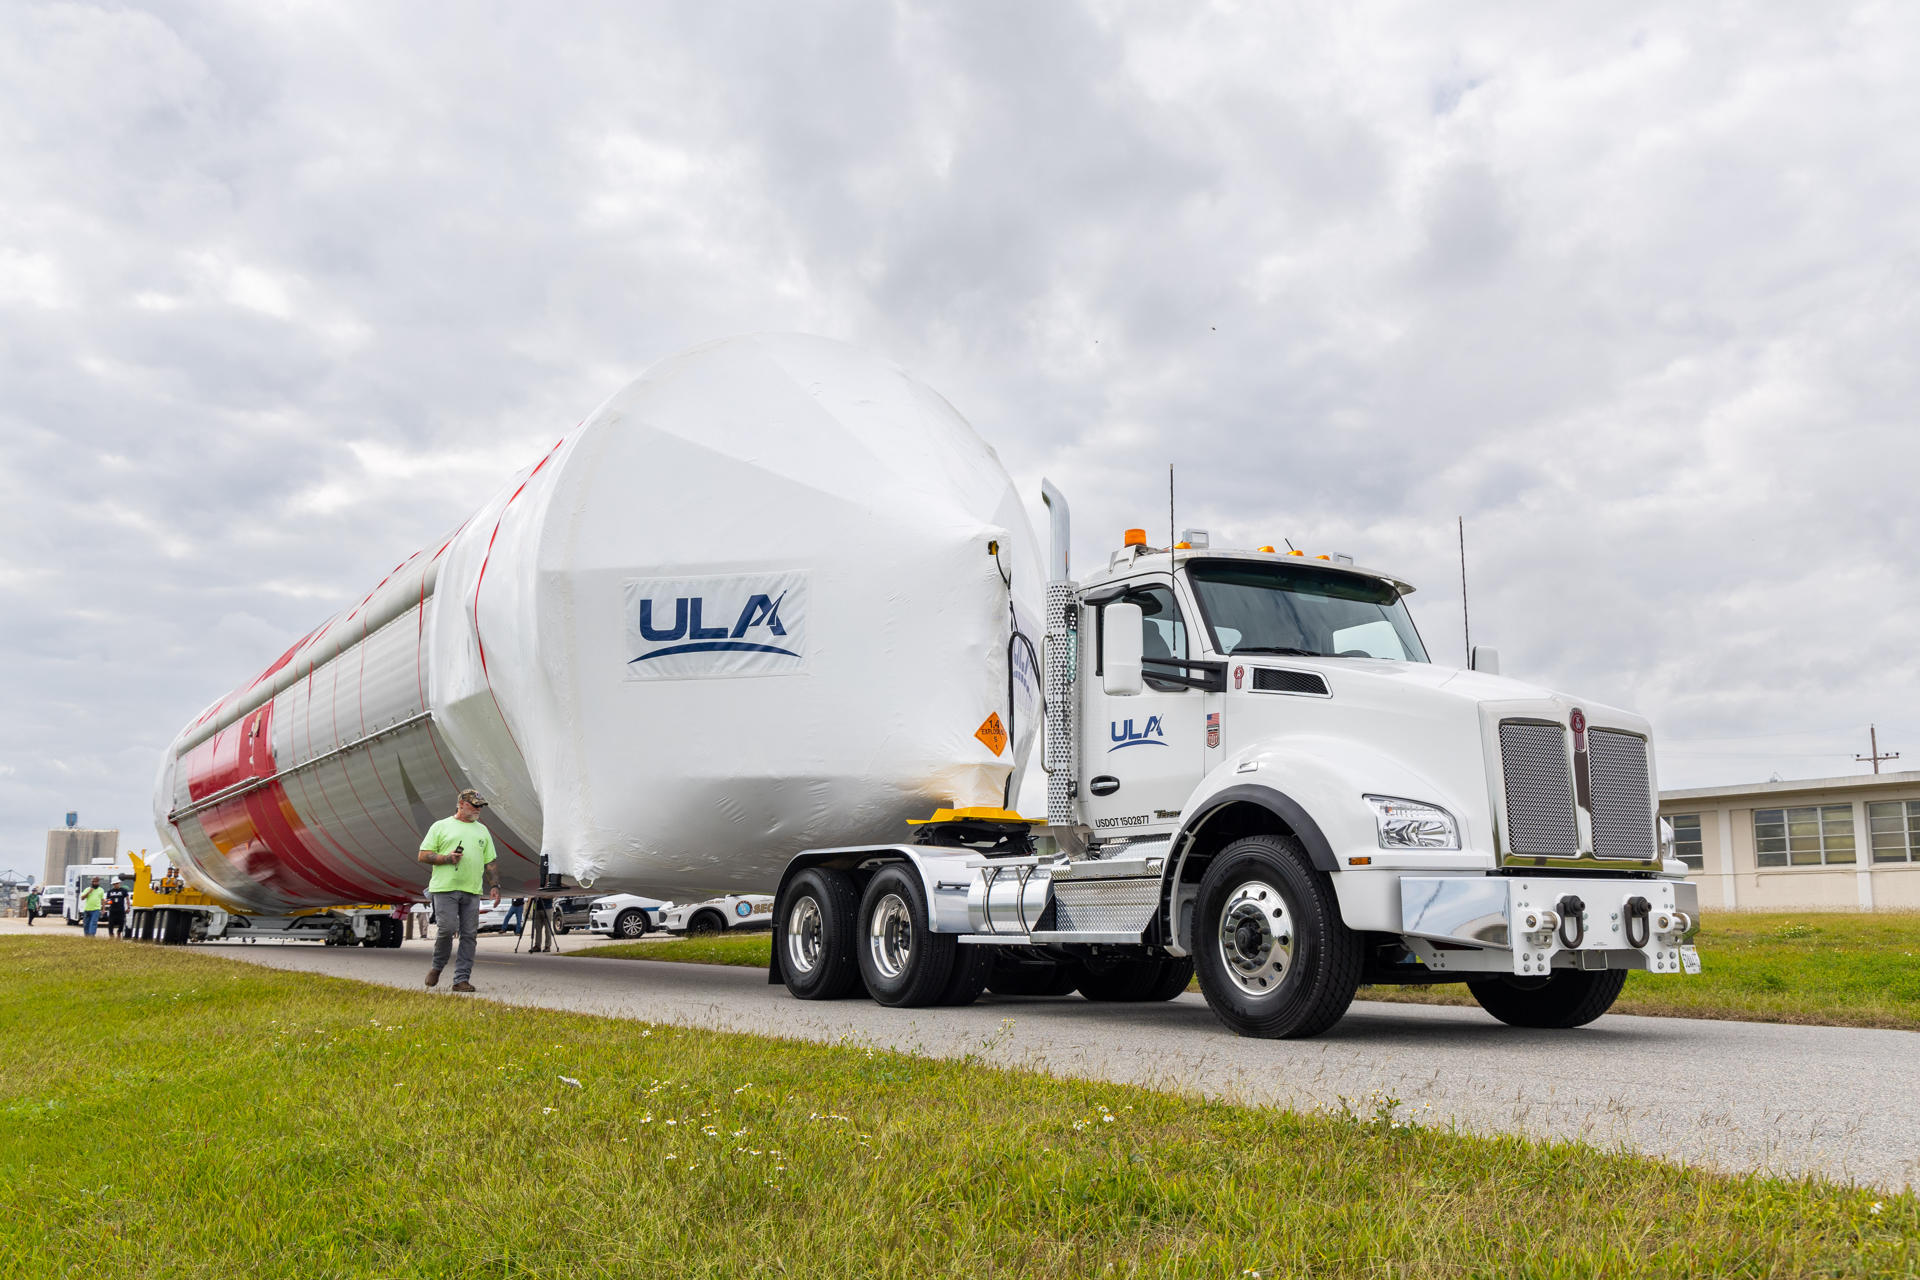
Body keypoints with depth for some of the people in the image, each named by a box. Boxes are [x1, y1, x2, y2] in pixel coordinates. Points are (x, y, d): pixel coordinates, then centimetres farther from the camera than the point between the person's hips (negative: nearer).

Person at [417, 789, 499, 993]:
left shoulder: (482, 831, 20)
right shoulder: (441, 826, 7)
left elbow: (490, 863, 21)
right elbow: (423, 855, 3)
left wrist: (494, 886, 10)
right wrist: (447, 858, -10)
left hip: (472, 891, 4)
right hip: (445, 888, -4)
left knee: (469, 935, -1)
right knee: (447, 928, -12)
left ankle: (462, 979, 4)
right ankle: (437, 967, 15)